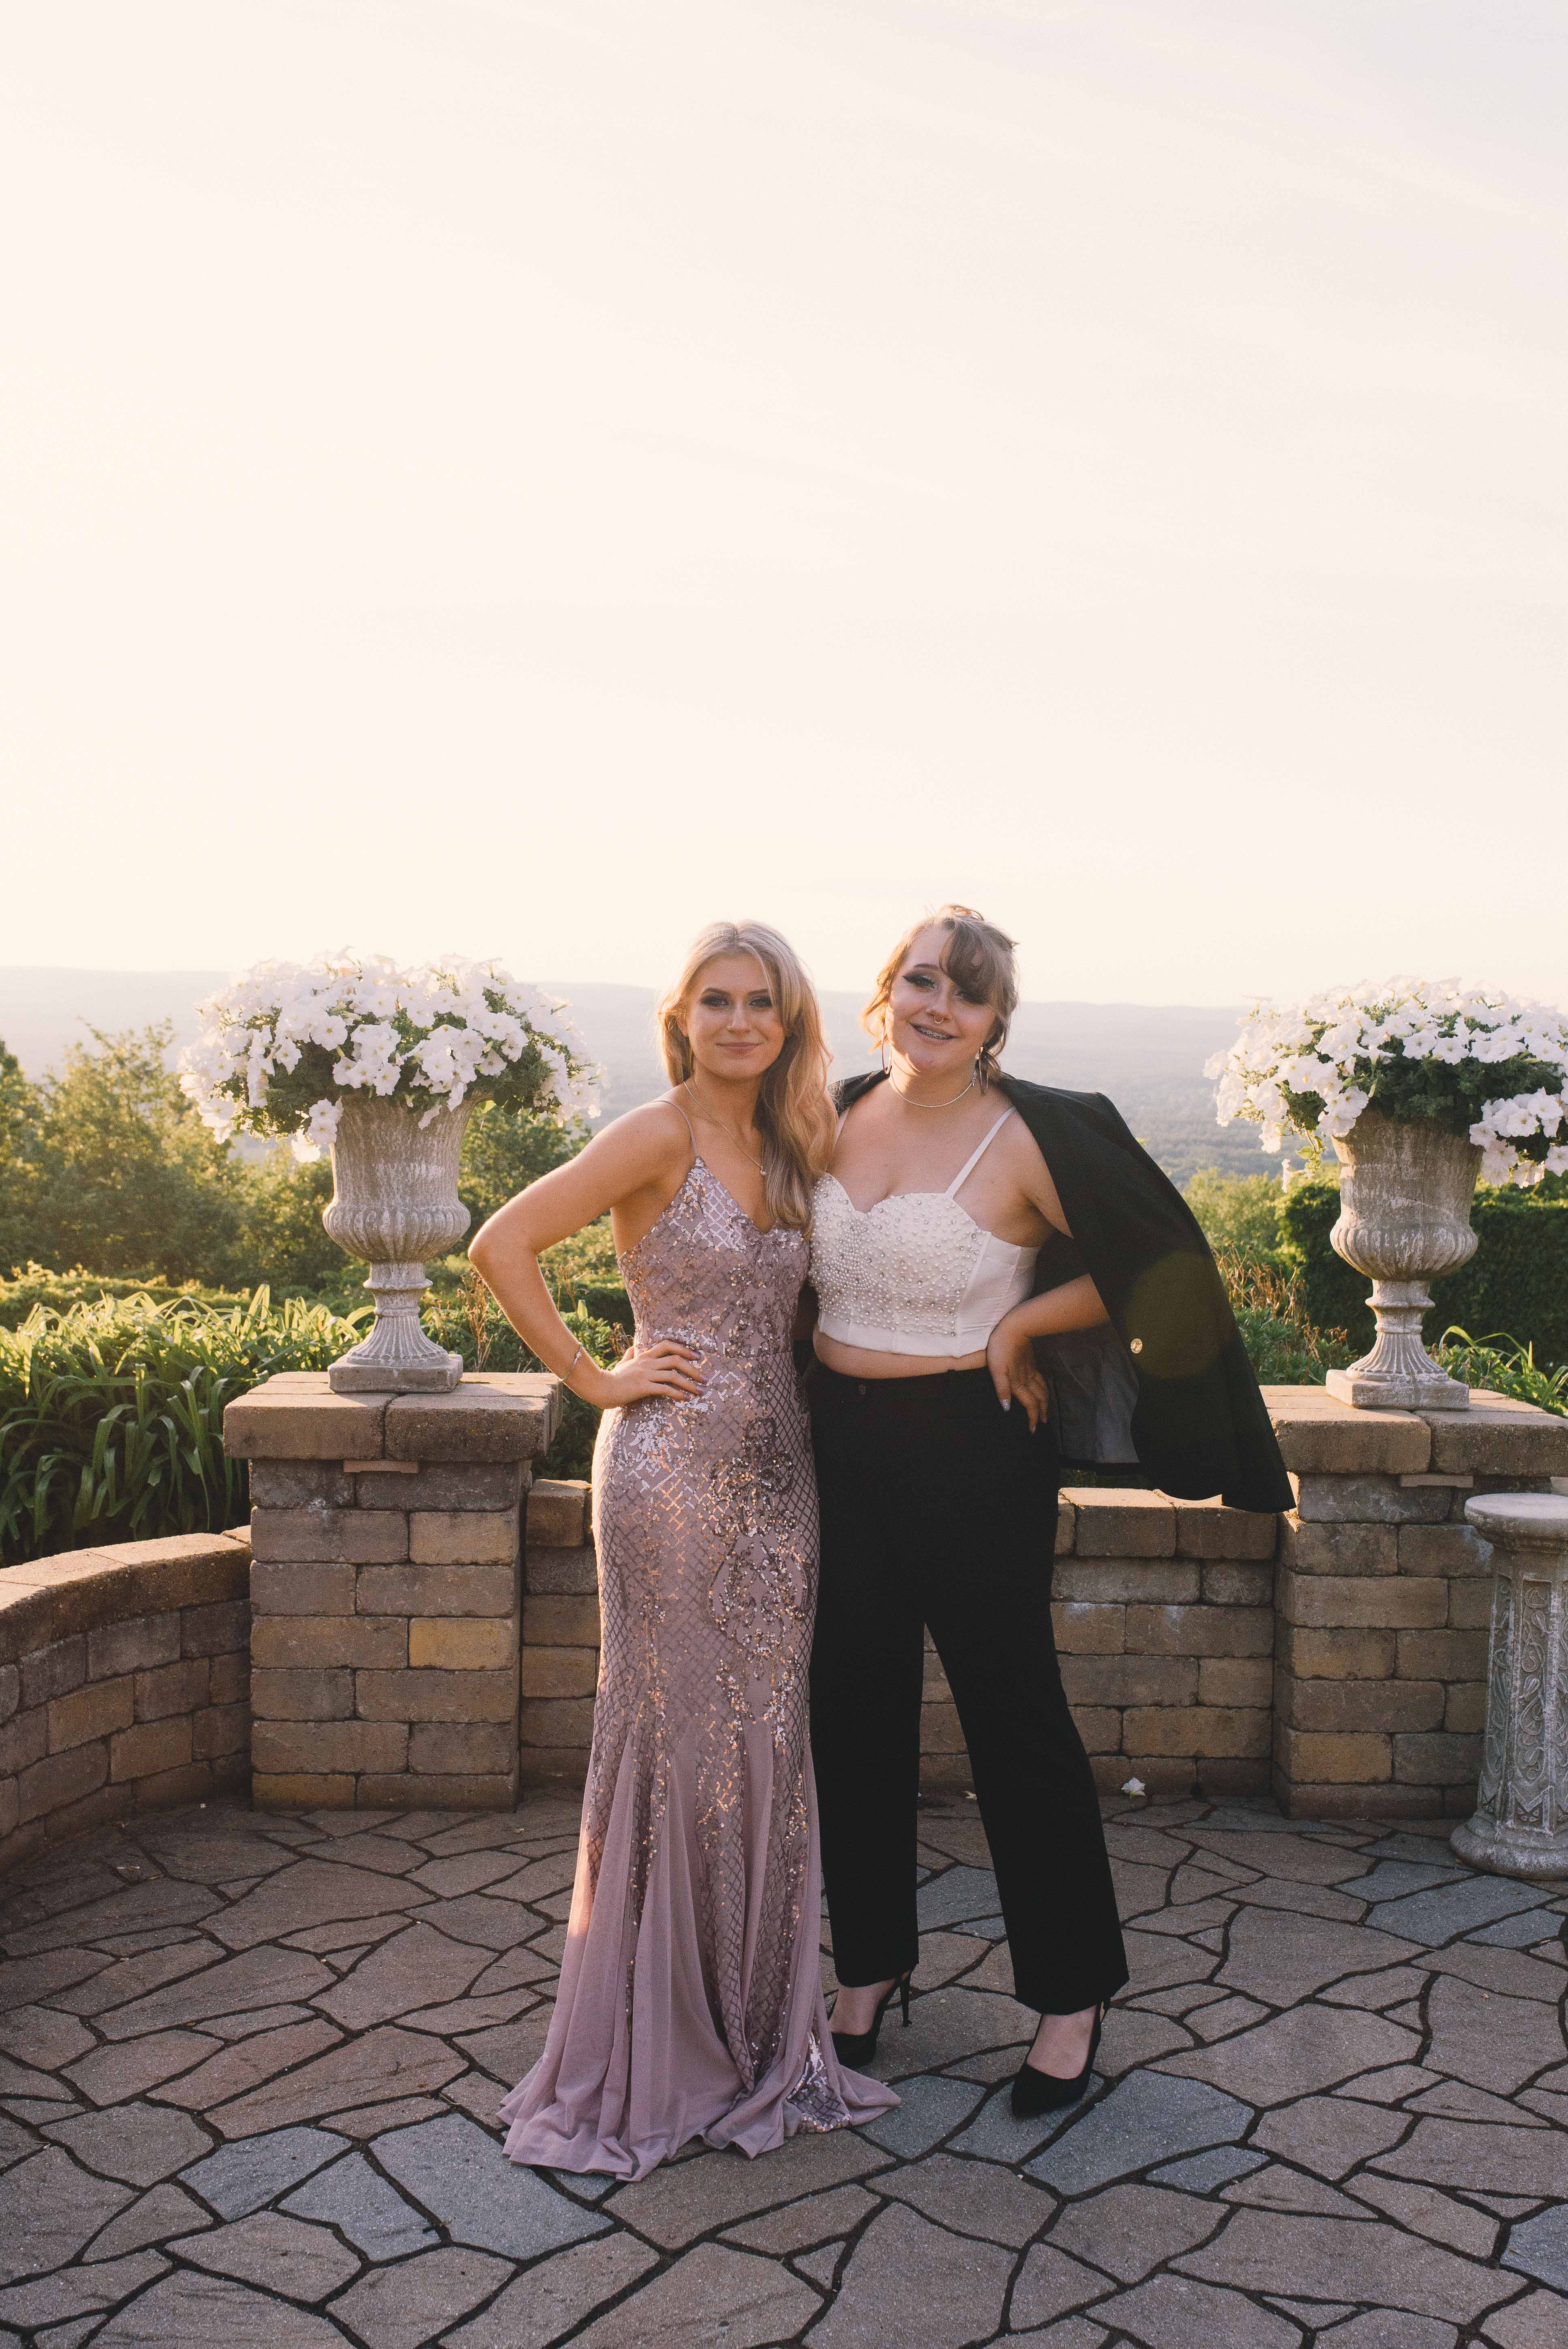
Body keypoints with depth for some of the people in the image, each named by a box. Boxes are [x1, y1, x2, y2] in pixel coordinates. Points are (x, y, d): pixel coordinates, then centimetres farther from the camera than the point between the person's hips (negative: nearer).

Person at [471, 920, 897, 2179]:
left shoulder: (790, 1148, 11)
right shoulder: (658, 1139, -10)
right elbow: (503, 1245, -16)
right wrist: (594, 1377, -13)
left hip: (776, 1474, 7)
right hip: (673, 1472, -6)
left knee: (764, 1745, 12)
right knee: (674, 1744, 1)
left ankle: (756, 2035, 26)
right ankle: (649, 2052, 16)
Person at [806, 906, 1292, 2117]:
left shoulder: (1027, 1137, -12)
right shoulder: (841, 1115, 5)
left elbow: (1145, 1268, -8)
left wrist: (1017, 1327, -9)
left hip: (974, 1451, -5)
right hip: (845, 1445, 6)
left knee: (1014, 1715, 4)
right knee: (857, 1710, 13)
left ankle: (1073, 1996, 21)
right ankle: (872, 1962, 32)